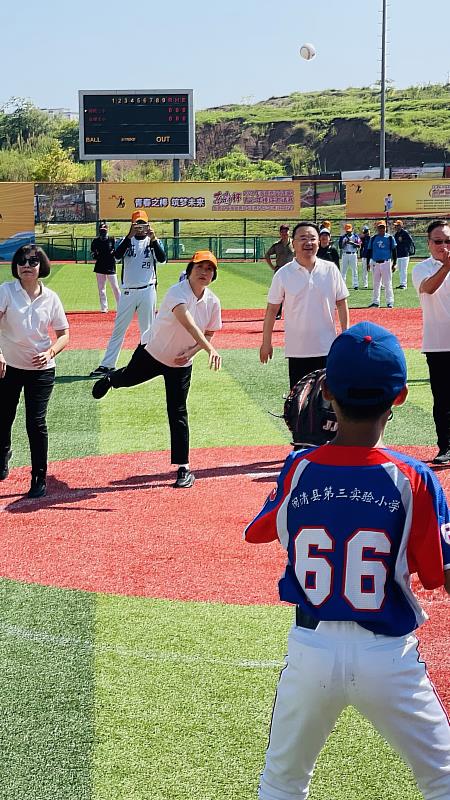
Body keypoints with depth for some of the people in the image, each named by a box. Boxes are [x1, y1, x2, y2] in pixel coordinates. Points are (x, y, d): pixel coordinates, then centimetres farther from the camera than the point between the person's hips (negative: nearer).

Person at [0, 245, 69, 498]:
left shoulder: (51, 297, -1)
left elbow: (64, 334, 5)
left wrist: (50, 352, -14)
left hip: (41, 370, 0)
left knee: (36, 423, -6)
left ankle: (40, 478, 7)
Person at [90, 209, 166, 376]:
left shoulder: (153, 241, 3)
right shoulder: (127, 240, 5)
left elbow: (162, 259, -14)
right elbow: (117, 255, -15)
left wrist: (153, 240, -28)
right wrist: (130, 236, -25)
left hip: (147, 290, 0)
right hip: (128, 291, 1)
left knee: (147, 329, 6)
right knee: (118, 329, 2)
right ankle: (107, 365, 4)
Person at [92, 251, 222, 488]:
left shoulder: (212, 302, -11)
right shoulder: (178, 293, -30)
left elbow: (208, 334, 3)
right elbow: (187, 322, -48)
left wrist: (191, 353, -16)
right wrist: (210, 349, -61)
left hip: (181, 364, 2)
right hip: (151, 353, -2)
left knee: (178, 413, 0)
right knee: (128, 378, 25)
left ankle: (184, 468, 6)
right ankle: (111, 379, 64)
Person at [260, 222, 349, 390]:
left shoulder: (331, 270, 0)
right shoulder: (283, 274, -4)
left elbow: (341, 304, 6)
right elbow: (272, 309, 1)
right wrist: (266, 342, 2)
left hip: (327, 348, 1)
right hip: (297, 350, -1)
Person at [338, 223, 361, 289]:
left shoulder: (355, 236, 4)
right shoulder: (342, 237, 7)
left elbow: (359, 245, -5)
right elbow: (340, 247, 2)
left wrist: (352, 243, -19)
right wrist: (345, 243, -15)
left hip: (353, 254, -1)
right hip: (345, 254, 1)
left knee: (354, 270, -2)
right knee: (344, 270, 0)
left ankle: (355, 285, -1)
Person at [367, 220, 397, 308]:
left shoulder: (390, 238, 1)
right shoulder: (373, 238, 8)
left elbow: (394, 251, 2)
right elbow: (369, 251, 12)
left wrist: (394, 263, -3)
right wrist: (368, 262, 3)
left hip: (386, 263, -3)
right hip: (375, 263, 3)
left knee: (388, 283, -4)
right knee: (376, 284, 9)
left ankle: (390, 302, 0)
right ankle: (375, 302, 15)